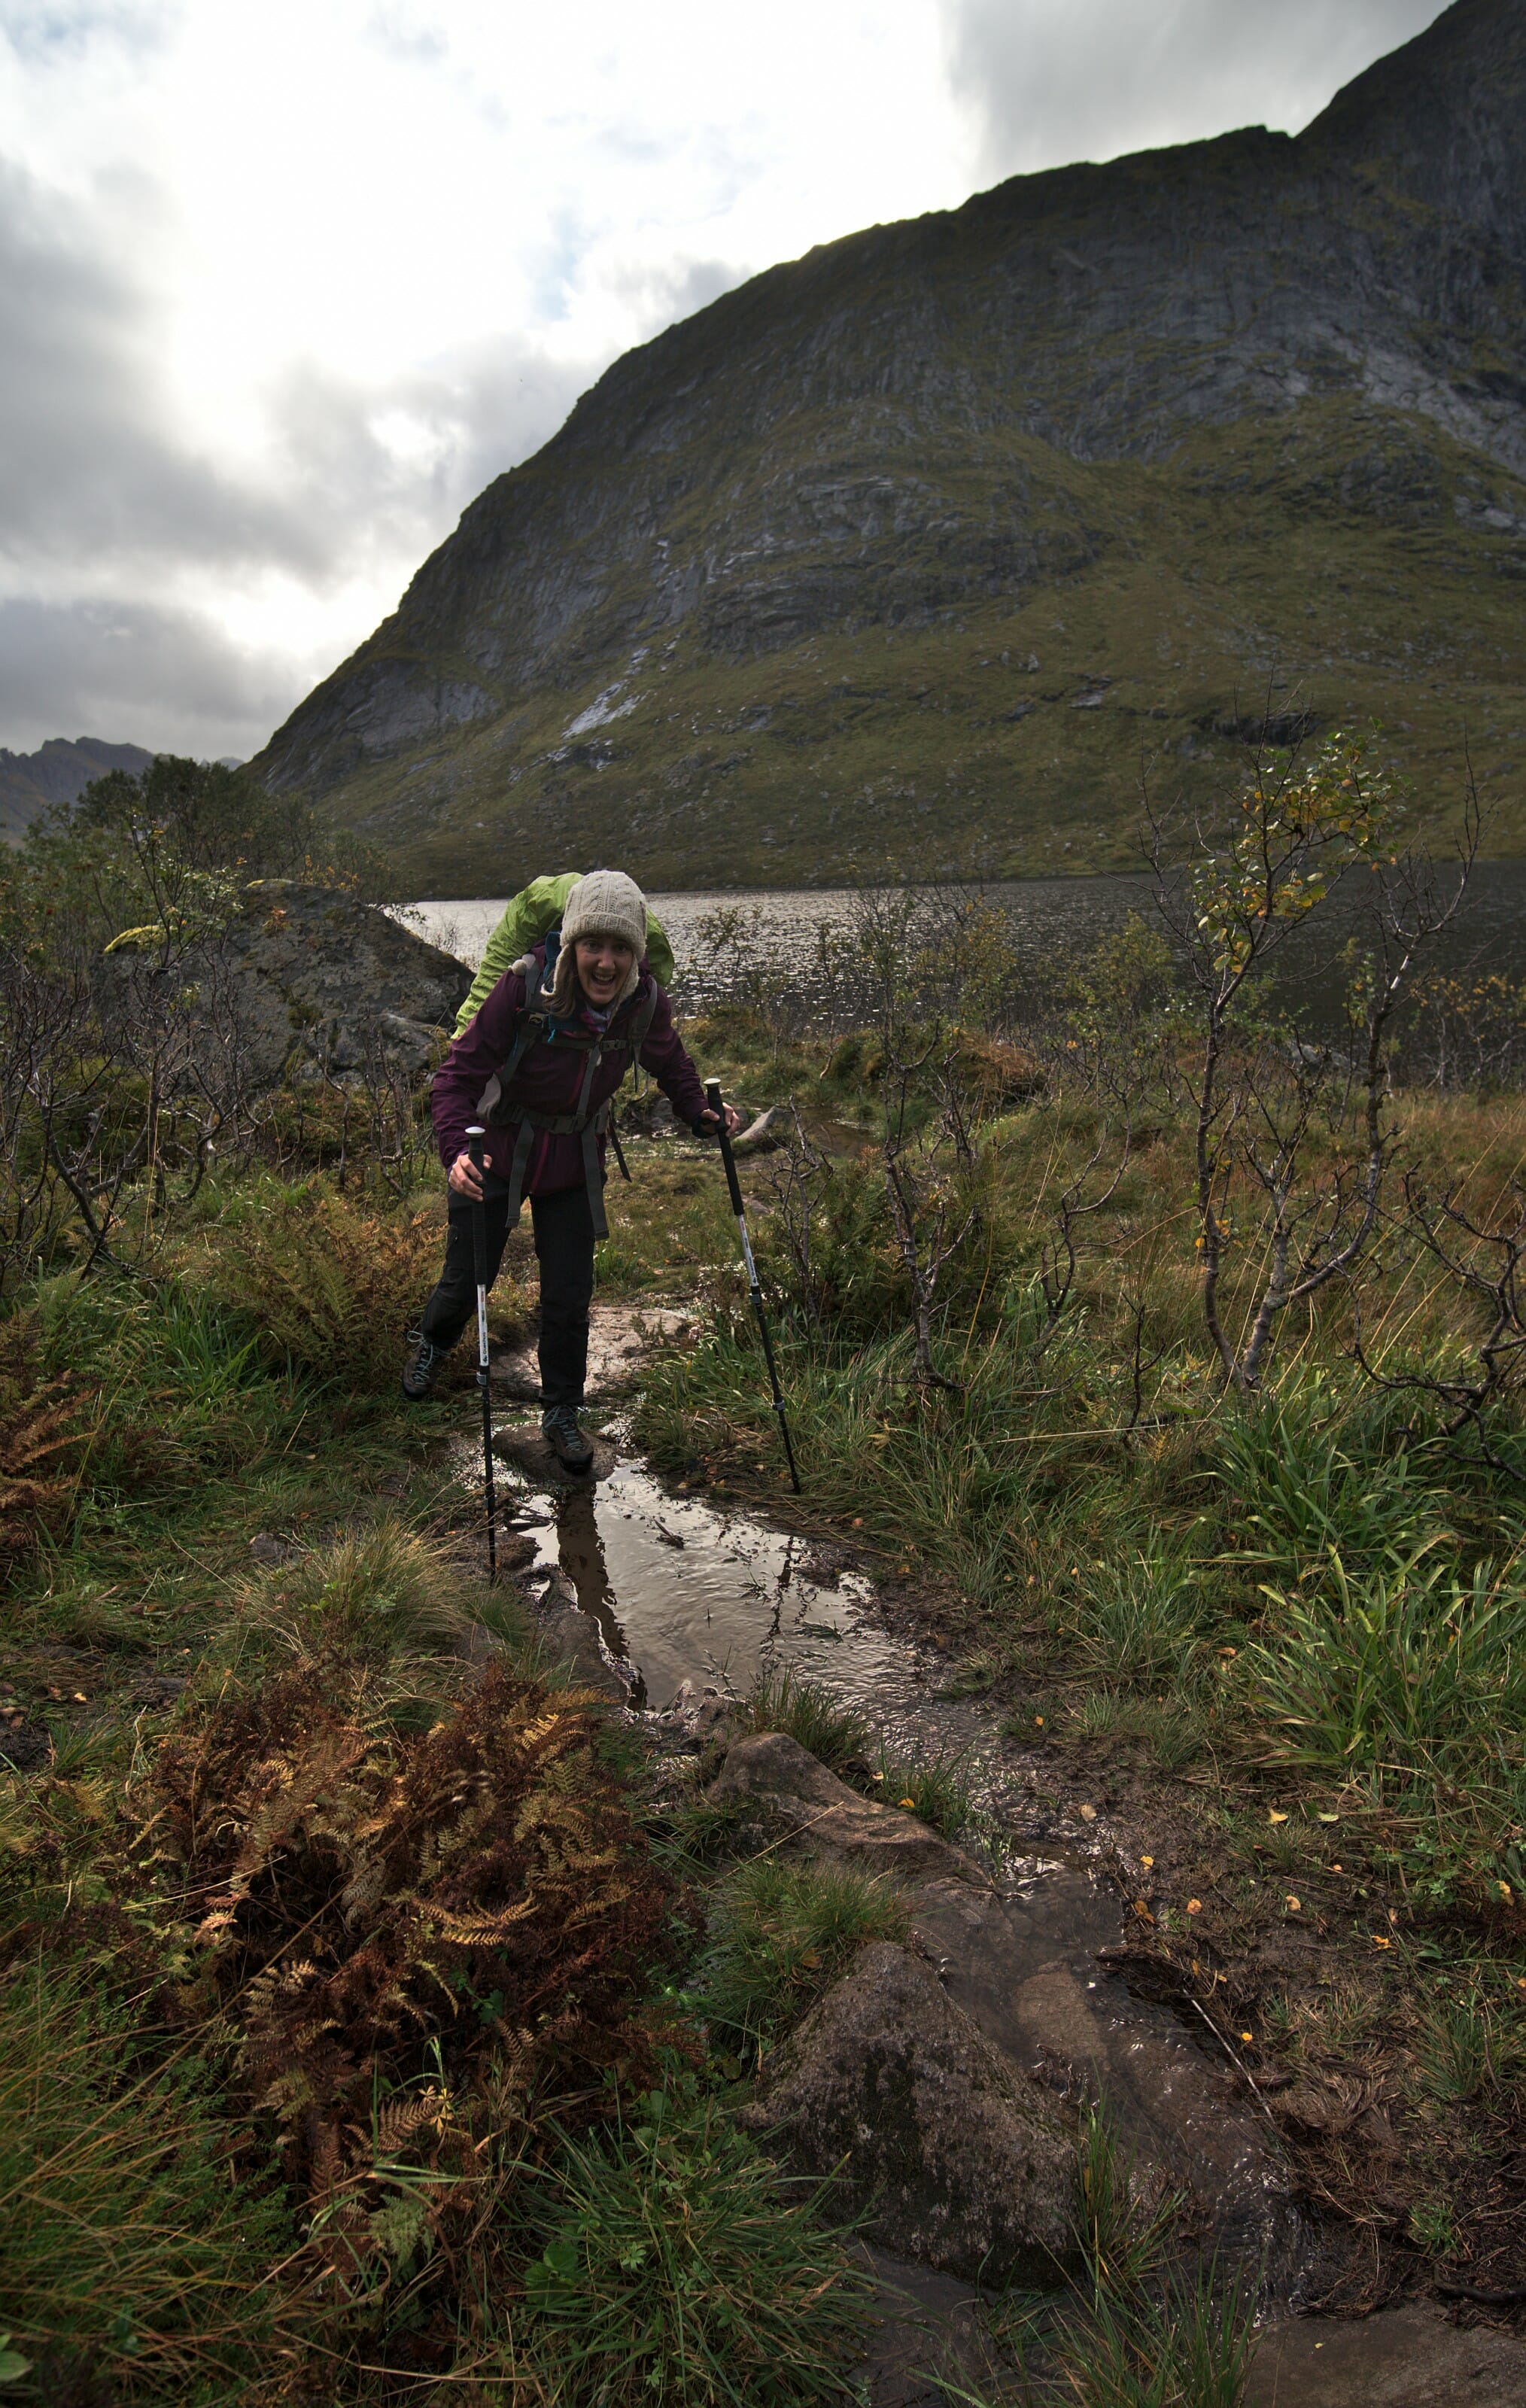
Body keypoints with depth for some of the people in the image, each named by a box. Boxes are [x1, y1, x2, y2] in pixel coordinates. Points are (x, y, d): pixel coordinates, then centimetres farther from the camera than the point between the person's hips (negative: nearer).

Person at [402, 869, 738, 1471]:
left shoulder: (645, 1002, -16)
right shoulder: (524, 986, -28)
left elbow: (670, 1064, 8)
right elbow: (459, 1072, -25)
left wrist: (701, 1115, -5)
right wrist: (456, 1149, -40)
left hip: (575, 1164, 2)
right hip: (497, 1154, -2)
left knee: (569, 1297, 6)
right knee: (467, 1278, 13)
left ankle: (562, 1414, 29)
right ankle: (432, 1342, 50)